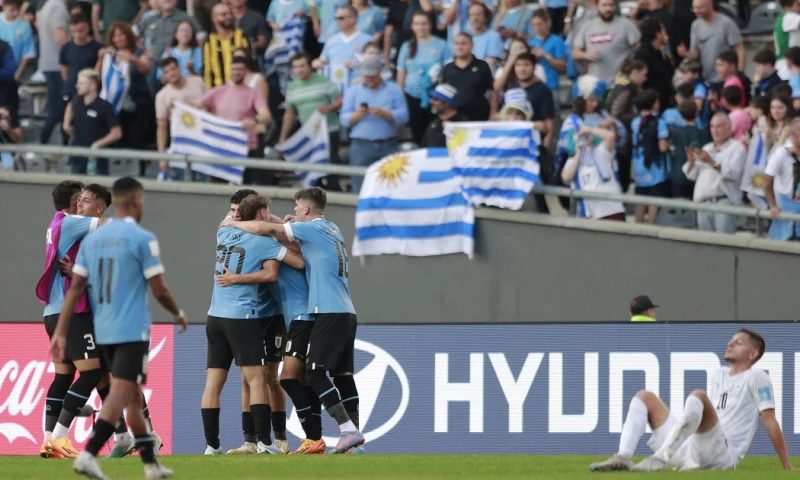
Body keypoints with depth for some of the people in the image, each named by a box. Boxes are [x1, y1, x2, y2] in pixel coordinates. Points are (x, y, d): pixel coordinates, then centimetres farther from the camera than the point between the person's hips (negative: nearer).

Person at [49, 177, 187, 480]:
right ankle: (88, 455, -25)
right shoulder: (142, 239, -9)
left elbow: (75, 289, 5)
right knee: (121, 394, -11)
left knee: (134, 397, 16)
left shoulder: (92, 239, 9)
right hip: (133, 331, -7)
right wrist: (179, 315, 11)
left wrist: (60, 333, 6)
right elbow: (159, 289, -8)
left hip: (103, 333, 7)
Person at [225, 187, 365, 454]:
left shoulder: (312, 228, -6)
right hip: (346, 313, 9)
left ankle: (349, 430, -18)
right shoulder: (332, 230, 19)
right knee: (342, 373, 8)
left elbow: (263, 229, -7)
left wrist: (232, 223, 7)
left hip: (329, 312, -9)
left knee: (316, 373, -10)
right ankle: (353, 432, 5)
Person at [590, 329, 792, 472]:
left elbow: (769, 421, -2)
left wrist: (787, 467, -4)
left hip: (722, 457, -8)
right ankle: (623, 458, -19)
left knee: (698, 396, -33)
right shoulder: (720, 374, 26)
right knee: (645, 397, 6)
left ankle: (660, 459, -43)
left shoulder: (755, 377, 4)